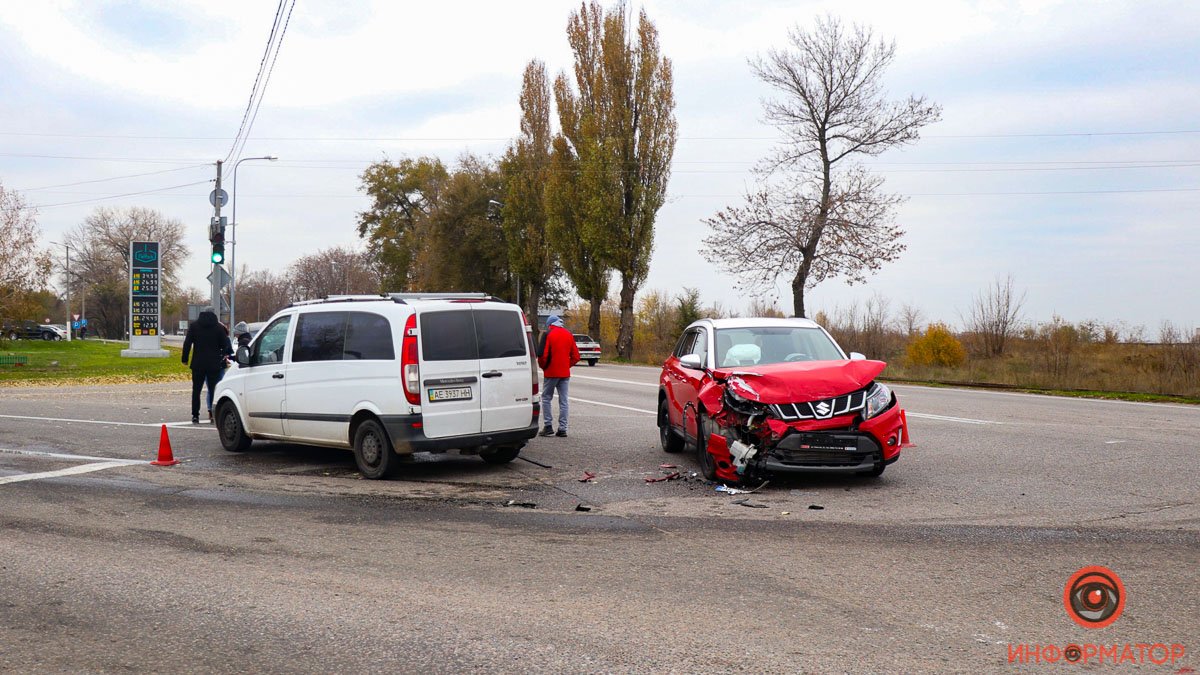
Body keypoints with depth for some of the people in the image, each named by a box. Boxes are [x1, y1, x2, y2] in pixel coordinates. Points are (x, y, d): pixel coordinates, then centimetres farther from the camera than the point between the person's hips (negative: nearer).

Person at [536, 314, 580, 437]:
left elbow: (542, 355, -14)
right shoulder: (569, 335, 8)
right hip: (565, 373, 4)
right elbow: (576, 356, 7)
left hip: (551, 373, -4)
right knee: (563, 401, 6)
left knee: (546, 398, 8)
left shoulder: (548, 335, -7)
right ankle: (562, 429, 4)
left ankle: (548, 426, 3)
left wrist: (543, 367, 3)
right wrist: (567, 365, 13)